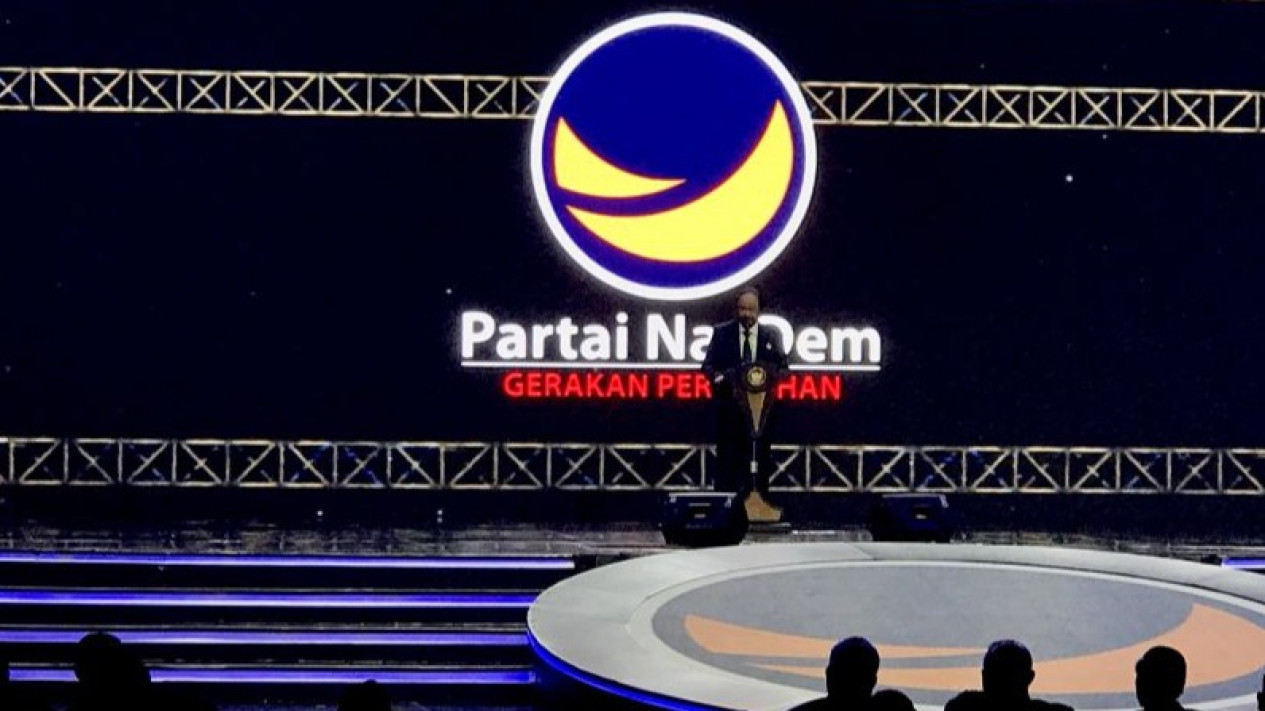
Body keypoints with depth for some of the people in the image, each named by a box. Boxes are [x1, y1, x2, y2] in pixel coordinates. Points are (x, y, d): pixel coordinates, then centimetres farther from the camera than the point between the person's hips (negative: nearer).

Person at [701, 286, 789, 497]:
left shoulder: (769, 336, 7)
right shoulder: (722, 332, 5)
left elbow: (782, 366, 9)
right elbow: (708, 365, 4)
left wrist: (770, 377, -12)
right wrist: (719, 377, -17)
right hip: (729, 403, -1)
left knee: (759, 455, 2)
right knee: (727, 456, 0)